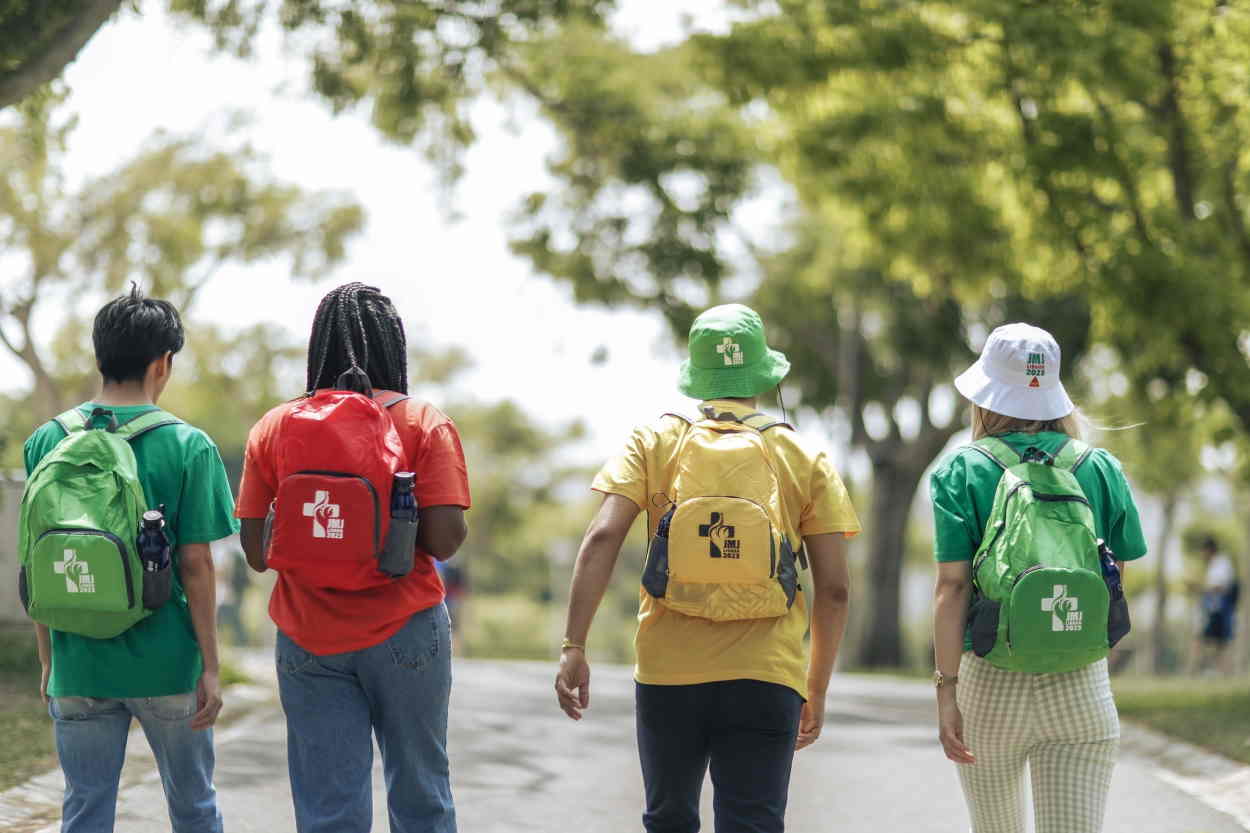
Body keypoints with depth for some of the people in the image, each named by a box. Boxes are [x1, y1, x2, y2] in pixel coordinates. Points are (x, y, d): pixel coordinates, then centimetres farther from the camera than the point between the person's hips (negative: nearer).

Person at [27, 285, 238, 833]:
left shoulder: (48, 441, 0)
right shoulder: (187, 446, -8)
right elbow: (196, 565, -8)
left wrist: (48, 660, 12)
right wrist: (210, 666, -1)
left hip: (79, 666, 2)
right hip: (167, 664, -2)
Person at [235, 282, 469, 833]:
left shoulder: (273, 427, 1)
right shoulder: (425, 423, -5)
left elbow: (256, 551, 0)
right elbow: (444, 540, -13)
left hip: (308, 639, 2)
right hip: (404, 633, -1)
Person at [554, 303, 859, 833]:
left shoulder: (655, 442, 6)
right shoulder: (804, 459, 6)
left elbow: (603, 538, -8)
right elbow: (833, 589, 4)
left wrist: (573, 648, -8)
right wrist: (817, 690, 14)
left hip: (667, 674, 1)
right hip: (765, 681, -1)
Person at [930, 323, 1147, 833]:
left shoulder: (962, 472, -2)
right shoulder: (1102, 468, 4)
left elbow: (953, 587, -9)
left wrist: (946, 687, -10)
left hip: (990, 681, -1)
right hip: (1082, 685, 1)